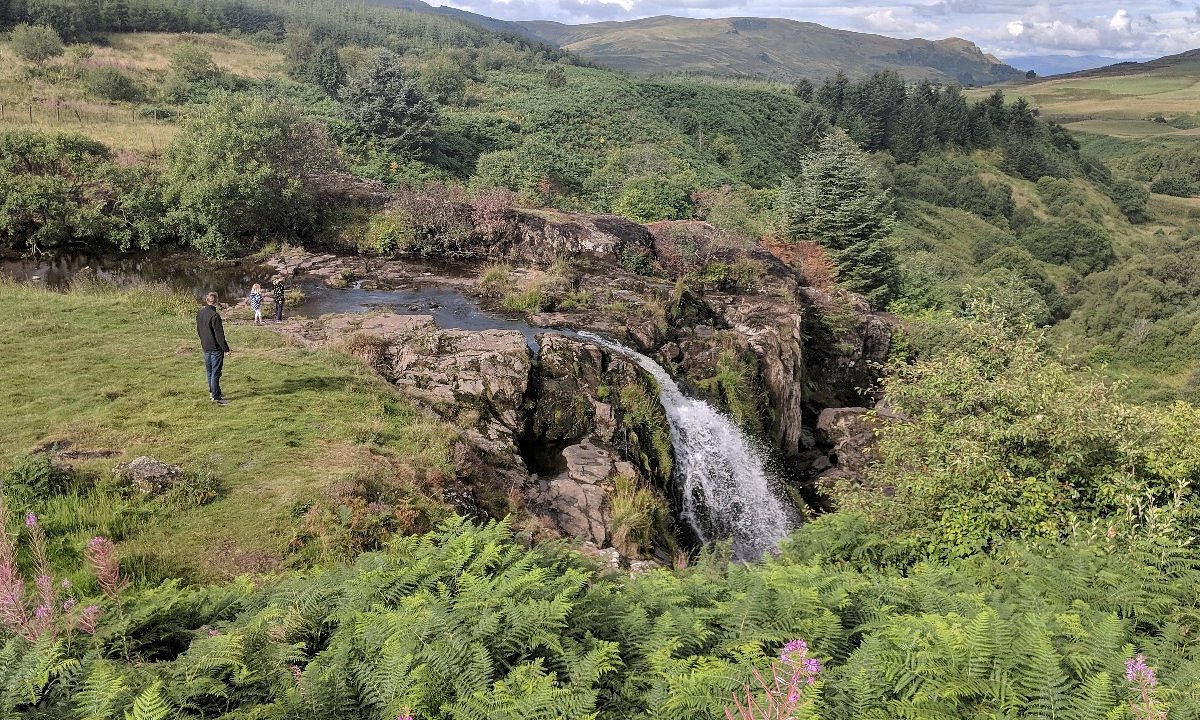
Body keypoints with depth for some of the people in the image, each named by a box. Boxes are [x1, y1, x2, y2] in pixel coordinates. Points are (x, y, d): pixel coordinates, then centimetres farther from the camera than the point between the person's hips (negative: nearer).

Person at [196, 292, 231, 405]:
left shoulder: (199, 314, 3)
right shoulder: (214, 316, -23)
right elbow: (219, 335, -21)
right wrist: (226, 349, -14)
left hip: (205, 347, 8)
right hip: (215, 348, -8)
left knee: (209, 370, 19)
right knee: (215, 372, -2)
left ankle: (213, 392, 32)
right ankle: (216, 396, 3)